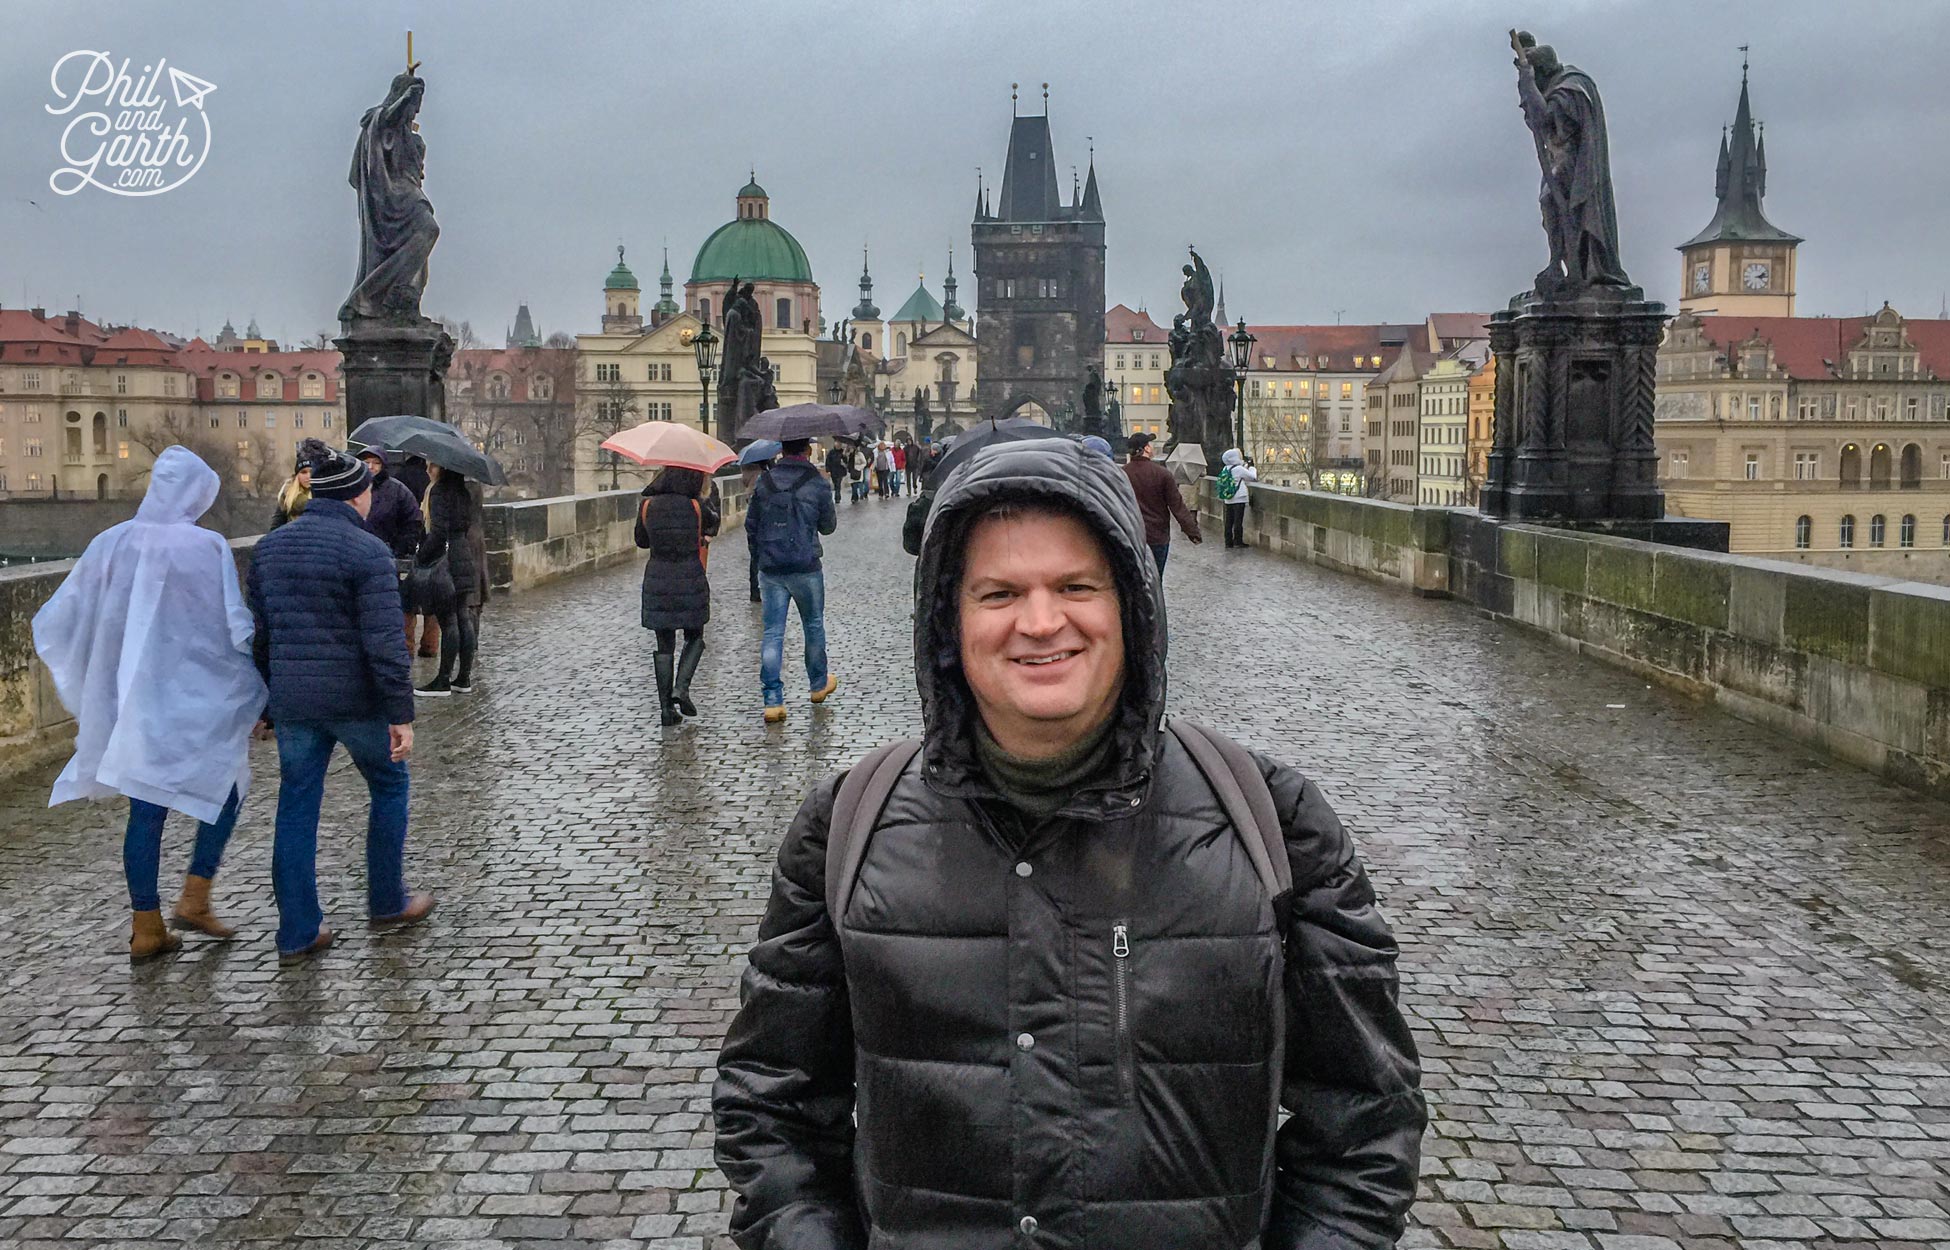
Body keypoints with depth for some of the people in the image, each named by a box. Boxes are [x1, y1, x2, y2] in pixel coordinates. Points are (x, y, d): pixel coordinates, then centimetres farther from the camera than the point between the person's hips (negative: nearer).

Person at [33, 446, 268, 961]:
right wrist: (262, 685, -1)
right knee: (225, 788, 16)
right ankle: (194, 900, 8)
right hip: (194, 700, -5)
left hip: (131, 700, 5)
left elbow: (57, 620, 7)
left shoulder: (112, 542, 2)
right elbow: (236, 628, -15)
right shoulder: (207, 547, -13)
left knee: (146, 808, 12)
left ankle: (146, 928, 15)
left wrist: (86, 695, 19)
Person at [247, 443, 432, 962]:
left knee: (296, 808, 10)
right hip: (356, 699, -5)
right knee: (390, 787, 16)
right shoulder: (366, 550, -12)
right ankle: (387, 903, 26)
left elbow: (257, 636, 14)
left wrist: (265, 703, 21)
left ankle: (297, 933, 12)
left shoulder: (269, 548, 9)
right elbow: (385, 641, -17)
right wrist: (401, 713, -15)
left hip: (291, 702, 5)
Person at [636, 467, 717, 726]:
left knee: (664, 646, 9)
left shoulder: (647, 507, -2)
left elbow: (641, 541, 12)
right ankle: (681, 688, -4)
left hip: (656, 581, 2)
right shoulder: (697, 508, -9)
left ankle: (665, 706, 6)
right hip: (690, 580, -2)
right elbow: (712, 525, 13)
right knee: (694, 638, 16)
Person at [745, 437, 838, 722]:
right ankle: (818, 684, 34)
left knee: (772, 633, 2)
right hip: (805, 569, -2)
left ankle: (773, 701, -5)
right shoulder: (815, 484, -9)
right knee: (813, 626, 18)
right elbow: (828, 526, 2)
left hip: (770, 570, 2)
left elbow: (751, 524, 6)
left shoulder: (764, 482, 0)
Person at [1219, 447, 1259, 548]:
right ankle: (1238, 541, 0)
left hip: (1228, 500, 7)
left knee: (1229, 520, 9)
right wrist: (1251, 467, 12)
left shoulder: (1225, 469, 7)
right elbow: (1252, 477, -5)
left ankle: (1228, 541, 12)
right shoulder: (1239, 469, -14)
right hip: (1239, 498, -7)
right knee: (1238, 520, -2)